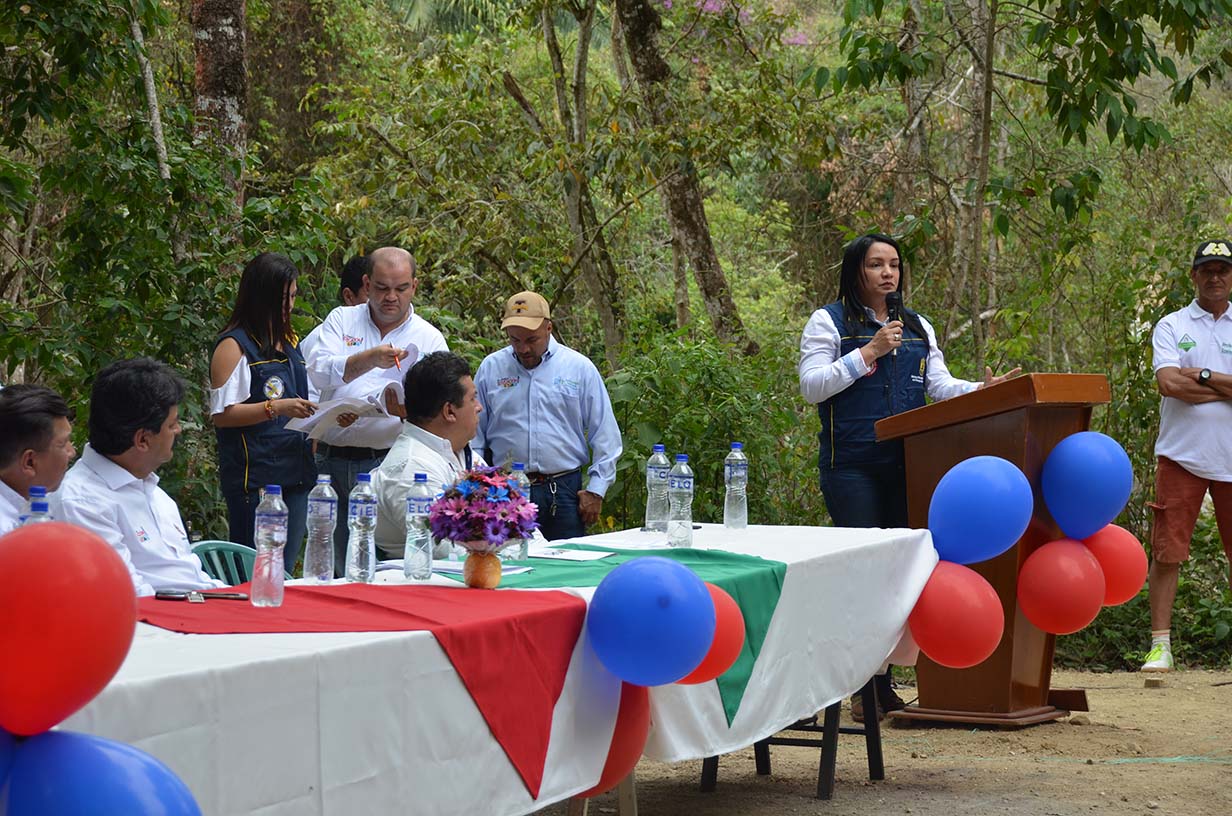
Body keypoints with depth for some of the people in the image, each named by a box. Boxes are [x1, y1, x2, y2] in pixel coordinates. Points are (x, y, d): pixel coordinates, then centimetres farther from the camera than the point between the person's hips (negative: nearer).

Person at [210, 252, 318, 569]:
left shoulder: (289, 342, 18)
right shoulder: (234, 346, -6)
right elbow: (221, 414, -13)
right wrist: (276, 408, -22)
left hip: (295, 471, 8)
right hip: (254, 476, -8)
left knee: (285, 570, 8)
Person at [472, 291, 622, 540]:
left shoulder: (580, 368, 5)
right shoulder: (490, 368, 8)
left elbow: (605, 436, 7)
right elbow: (473, 436, 14)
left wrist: (596, 490, 2)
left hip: (564, 491, 0)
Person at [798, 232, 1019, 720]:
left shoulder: (919, 329, 20)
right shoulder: (829, 322, 4)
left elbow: (940, 386, 13)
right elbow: (811, 386, -5)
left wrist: (982, 390, -7)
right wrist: (867, 354, -11)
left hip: (906, 467, 5)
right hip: (851, 467, -5)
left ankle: (884, 684, 10)